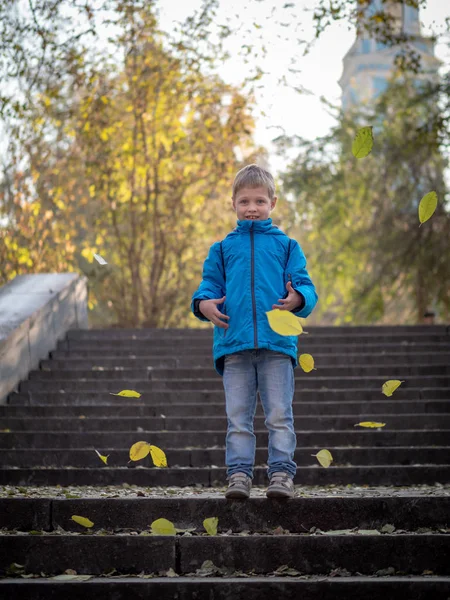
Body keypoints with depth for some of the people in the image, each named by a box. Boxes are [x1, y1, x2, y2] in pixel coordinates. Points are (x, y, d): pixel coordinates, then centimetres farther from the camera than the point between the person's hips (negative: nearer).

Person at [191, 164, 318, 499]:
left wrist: (298, 299, -16)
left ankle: (282, 472, 2)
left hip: (277, 344, -1)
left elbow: (304, 284, 7)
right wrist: (204, 302, -8)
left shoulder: (286, 245, 14)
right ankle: (239, 473, 6)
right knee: (238, 417, 2)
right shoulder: (222, 248, 19)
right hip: (234, 344, 1)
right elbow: (211, 283, 15)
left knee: (279, 415, -2)